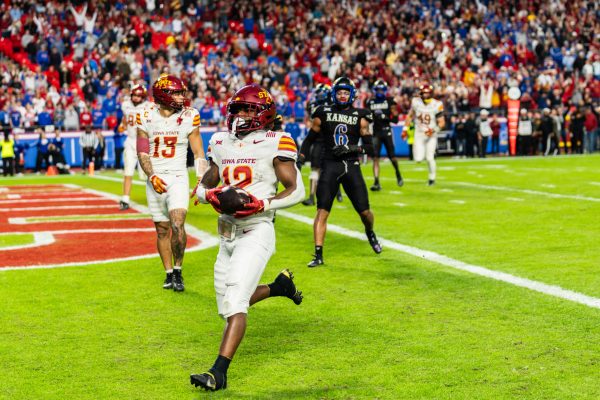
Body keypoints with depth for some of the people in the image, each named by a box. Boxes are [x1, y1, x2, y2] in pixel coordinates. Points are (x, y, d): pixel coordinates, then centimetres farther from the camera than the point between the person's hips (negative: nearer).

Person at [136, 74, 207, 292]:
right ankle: (169, 273, 23)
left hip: (178, 177, -1)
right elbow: (142, 153, 0)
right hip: (155, 179, 2)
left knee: (177, 224, -18)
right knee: (162, 229, 7)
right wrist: (152, 177, -15)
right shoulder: (146, 116, -3)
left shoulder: (189, 117, -4)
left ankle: (178, 270, 1)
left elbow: (198, 153, 1)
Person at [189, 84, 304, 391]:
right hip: (227, 235, 7)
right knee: (229, 304, 15)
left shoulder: (274, 144, -6)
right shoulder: (220, 143, 10)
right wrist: (210, 195, -7)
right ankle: (280, 285, 40)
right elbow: (202, 187, 17)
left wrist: (262, 204, -20)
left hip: (256, 231, -7)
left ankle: (219, 372, -21)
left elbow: (296, 190, -7)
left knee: (235, 300, -19)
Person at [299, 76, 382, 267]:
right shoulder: (323, 114, 5)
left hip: (352, 166, 1)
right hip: (330, 166, -1)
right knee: (322, 211, -11)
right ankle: (318, 255, -7)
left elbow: (369, 147, 3)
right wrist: (300, 159, 3)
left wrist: (351, 148, -14)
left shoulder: (360, 116, 5)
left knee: (364, 211, 3)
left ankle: (370, 233, 39)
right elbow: (309, 139, 14)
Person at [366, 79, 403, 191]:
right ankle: (376, 182, -10)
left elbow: (395, 117, -6)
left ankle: (398, 175, 34)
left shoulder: (389, 101, 0)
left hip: (387, 131, -1)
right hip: (375, 132, 2)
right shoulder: (370, 102, 8)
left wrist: (385, 117, -20)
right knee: (375, 158, -8)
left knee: (392, 156, 5)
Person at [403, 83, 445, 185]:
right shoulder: (416, 102, -4)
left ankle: (432, 177, 15)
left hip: (431, 135, -2)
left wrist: (434, 130, -22)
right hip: (419, 134, 2)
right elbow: (410, 116, 11)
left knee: (429, 158, -9)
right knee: (418, 159, -8)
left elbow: (442, 122, -6)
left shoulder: (437, 105, -11)